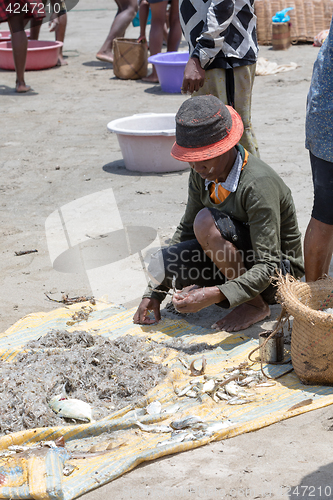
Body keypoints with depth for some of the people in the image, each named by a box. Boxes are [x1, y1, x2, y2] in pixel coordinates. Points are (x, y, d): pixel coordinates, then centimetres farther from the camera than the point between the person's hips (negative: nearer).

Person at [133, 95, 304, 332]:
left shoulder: (258, 184, -30)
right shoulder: (203, 173, -7)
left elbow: (268, 268, -31)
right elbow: (186, 230, 6)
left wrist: (214, 296, -43)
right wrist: (154, 292, 1)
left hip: (279, 271, -7)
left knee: (207, 221, -30)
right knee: (161, 265, -16)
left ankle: (255, 304, -13)